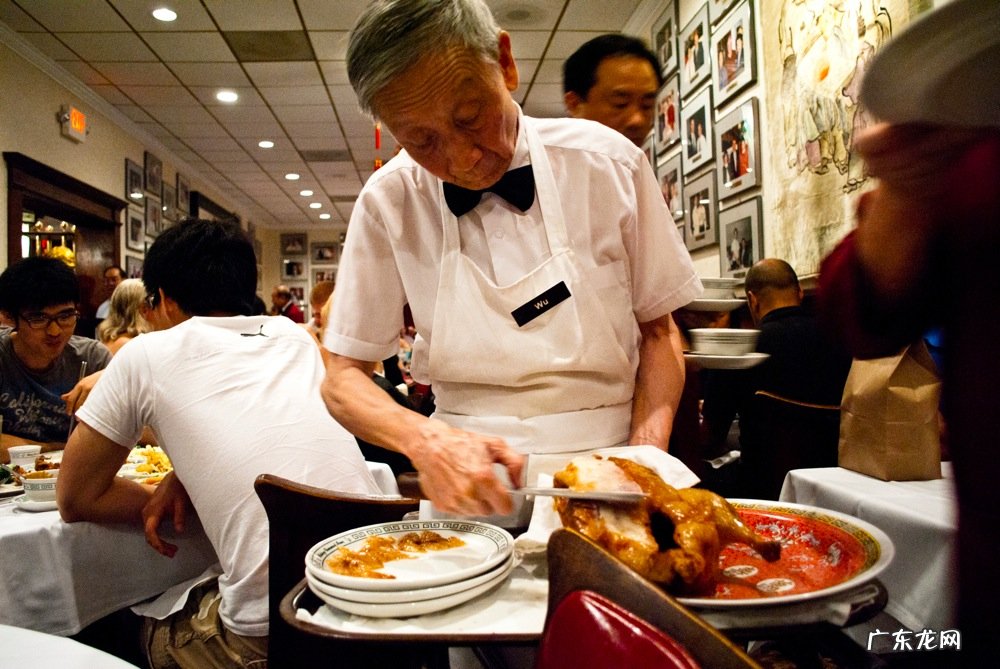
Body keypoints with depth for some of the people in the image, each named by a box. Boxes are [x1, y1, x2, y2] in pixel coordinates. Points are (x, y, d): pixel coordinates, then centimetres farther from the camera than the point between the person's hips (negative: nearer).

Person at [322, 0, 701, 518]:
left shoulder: (609, 162, -6)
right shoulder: (388, 203, -6)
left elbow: (658, 327, 4)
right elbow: (344, 378, 0)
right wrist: (426, 439, -20)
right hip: (472, 491, 1)